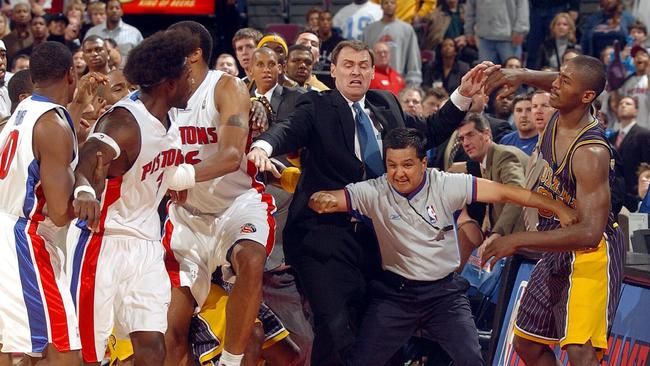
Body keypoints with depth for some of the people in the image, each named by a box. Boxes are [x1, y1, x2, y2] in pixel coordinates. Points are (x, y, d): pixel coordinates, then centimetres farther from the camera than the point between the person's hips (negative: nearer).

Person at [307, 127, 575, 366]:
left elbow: (502, 192, -13)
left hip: (445, 291, 0)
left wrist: (556, 207, -17)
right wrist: (321, 200, -43)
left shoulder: (446, 185, -11)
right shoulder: (374, 193, -9)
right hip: (395, 293, 0)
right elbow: (328, 200, -17)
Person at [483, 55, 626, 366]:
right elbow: (557, 85, 23)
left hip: (591, 253, -10)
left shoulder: (591, 153, -29)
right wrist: (522, 76, 3)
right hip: (557, 251, 10)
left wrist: (519, 240, -34)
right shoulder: (558, 116, -5)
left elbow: (590, 233, -34)